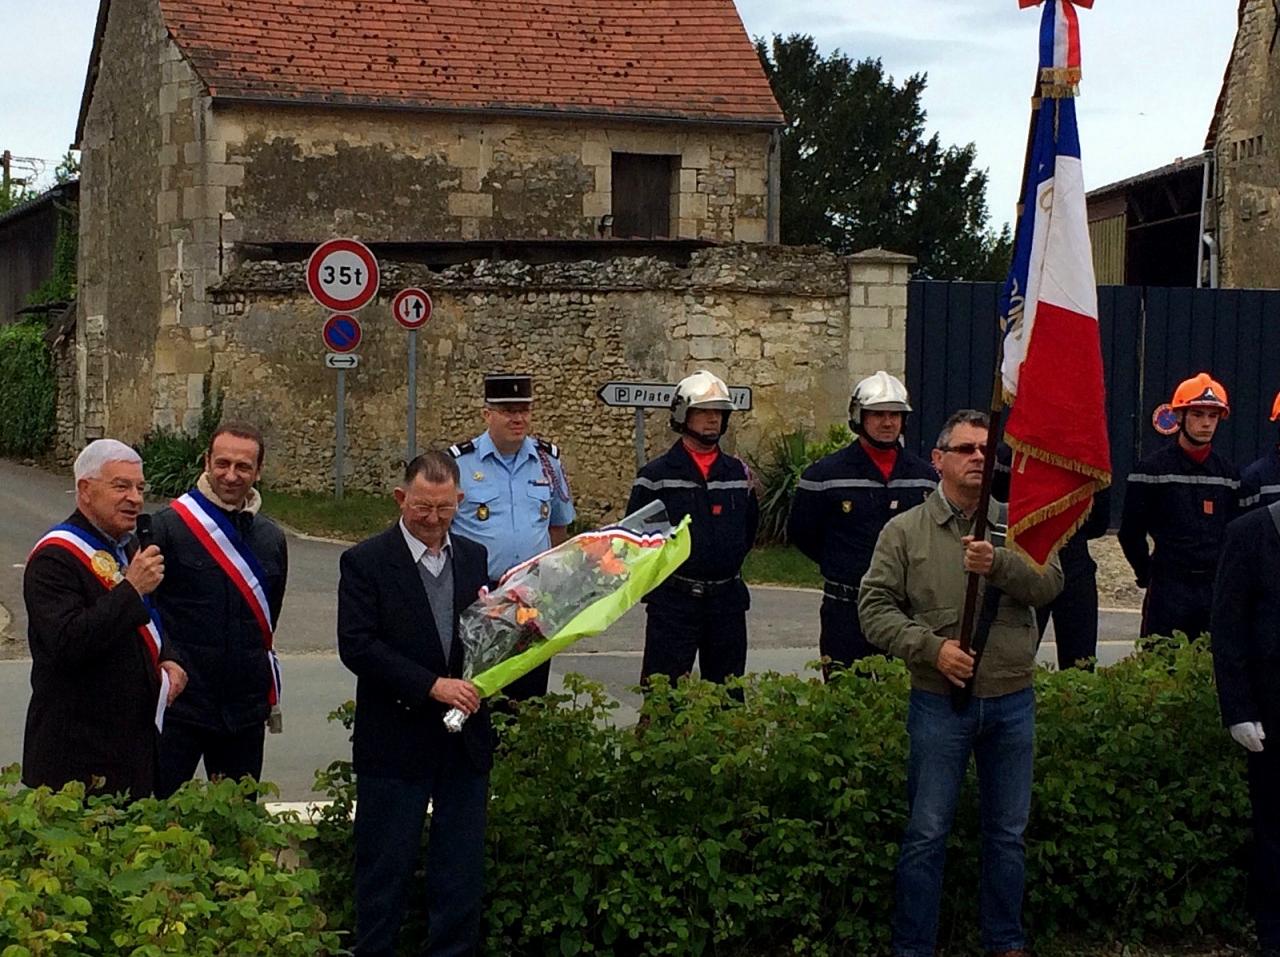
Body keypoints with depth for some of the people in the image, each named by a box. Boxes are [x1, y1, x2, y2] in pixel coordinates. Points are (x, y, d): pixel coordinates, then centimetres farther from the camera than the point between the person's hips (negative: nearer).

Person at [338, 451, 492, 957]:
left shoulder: (474, 558, 10)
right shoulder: (365, 561, -6)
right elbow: (356, 646, -15)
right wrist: (432, 685, -20)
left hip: (464, 742, 4)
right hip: (396, 740, -4)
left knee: (461, 872, 9)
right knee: (385, 869, 4)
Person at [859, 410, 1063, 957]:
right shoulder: (905, 531, 1)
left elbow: (1050, 584, -7)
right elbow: (876, 607, -5)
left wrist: (999, 564, -24)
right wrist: (932, 648, -17)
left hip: (1012, 702, 3)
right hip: (940, 702, -2)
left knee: (1008, 833, 13)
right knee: (927, 833, 2)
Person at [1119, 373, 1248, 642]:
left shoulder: (1228, 474, 11)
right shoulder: (1152, 469, -2)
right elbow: (1131, 532, 1)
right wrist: (1149, 576, 4)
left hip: (1217, 589, 4)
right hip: (1168, 589, -4)